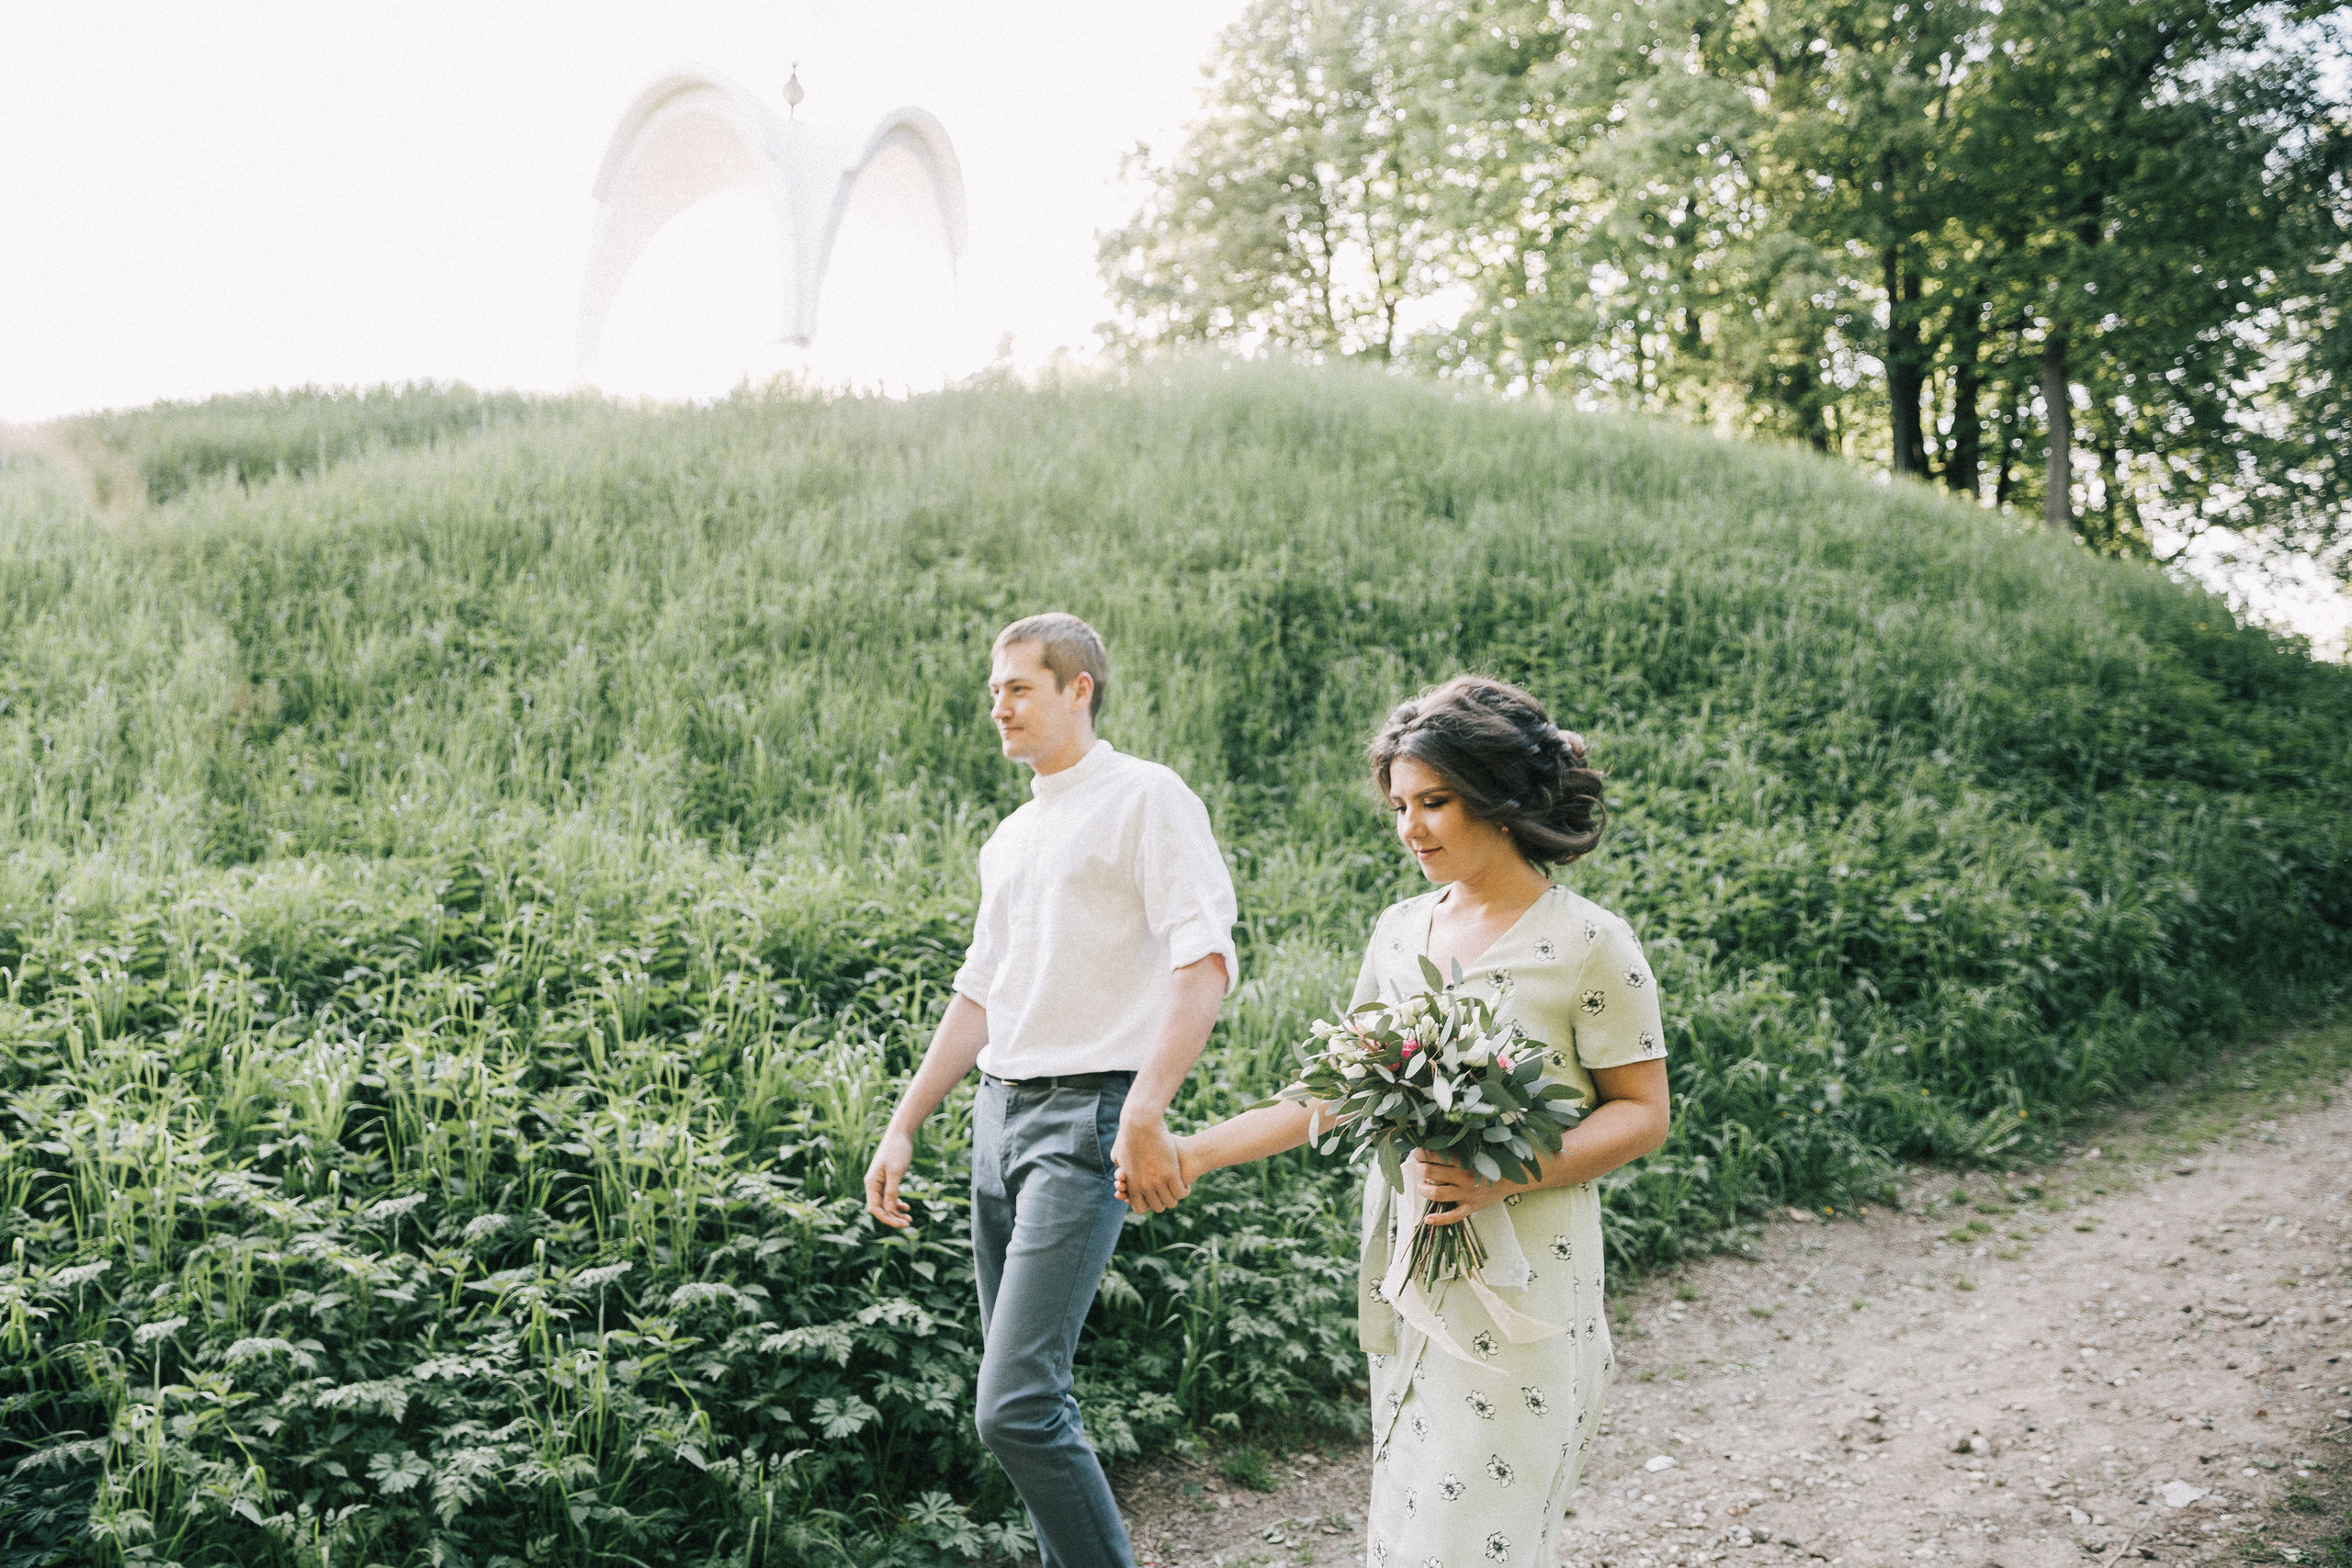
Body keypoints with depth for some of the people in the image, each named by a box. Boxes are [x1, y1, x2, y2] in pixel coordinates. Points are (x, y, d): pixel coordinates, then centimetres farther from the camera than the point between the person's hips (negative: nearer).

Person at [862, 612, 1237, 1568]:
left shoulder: (1145, 798, -5)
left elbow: (1205, 963, -17)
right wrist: (903, 1129, 21)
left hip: (1086, 1114, -8)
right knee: (1023, 1394, 11)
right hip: (999, 1112, 8)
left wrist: (1145, 1114, -28)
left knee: (1016, 1407, -15)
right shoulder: (1009, 840, 19)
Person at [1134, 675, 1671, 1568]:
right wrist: (1199, 1151, 4)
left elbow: (1642, 1114, -7)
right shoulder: (1399, 932, 9)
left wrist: (1508, 1176, -21)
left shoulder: (1588, 944, -8)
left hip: (1522, 1285, -6)